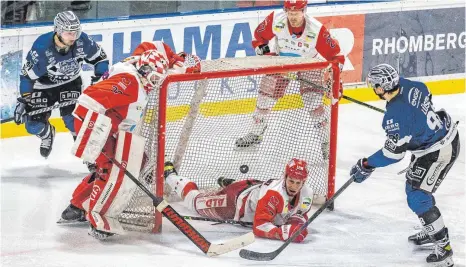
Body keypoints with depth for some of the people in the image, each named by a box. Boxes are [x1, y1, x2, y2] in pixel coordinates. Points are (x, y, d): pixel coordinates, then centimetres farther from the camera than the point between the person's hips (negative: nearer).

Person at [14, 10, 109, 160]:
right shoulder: (41, 48, -31)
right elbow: (28, 75, -21)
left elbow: (100, 57, -5)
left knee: (72, 118, -23)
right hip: (43, 86, -1)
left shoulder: (82, 41, -24)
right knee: (34, 125, -6)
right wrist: (24, 100, -21)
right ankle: (47, 135, 31)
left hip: (70, 83, 1)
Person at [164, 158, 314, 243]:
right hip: (236, 198, -6)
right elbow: (259, 226, -49)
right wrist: (286, 232, -60)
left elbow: (300, 214, -5)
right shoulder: (273, 194, -45)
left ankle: (227, 183, 62)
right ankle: (172, 178, 44)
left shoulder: (307, 195, -24)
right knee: (196, 201, 17)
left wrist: (297, 222, -29)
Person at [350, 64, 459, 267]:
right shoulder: (408, 86, -7)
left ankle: (443, 246, -3)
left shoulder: (395, 115, -29)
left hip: (436, 152, -10)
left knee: (418, 197, -6)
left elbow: (394, 152, -24)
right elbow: (426, 96, 15)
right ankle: (431, 231, 38)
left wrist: (367, 166, -13)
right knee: (415, 187, 24)